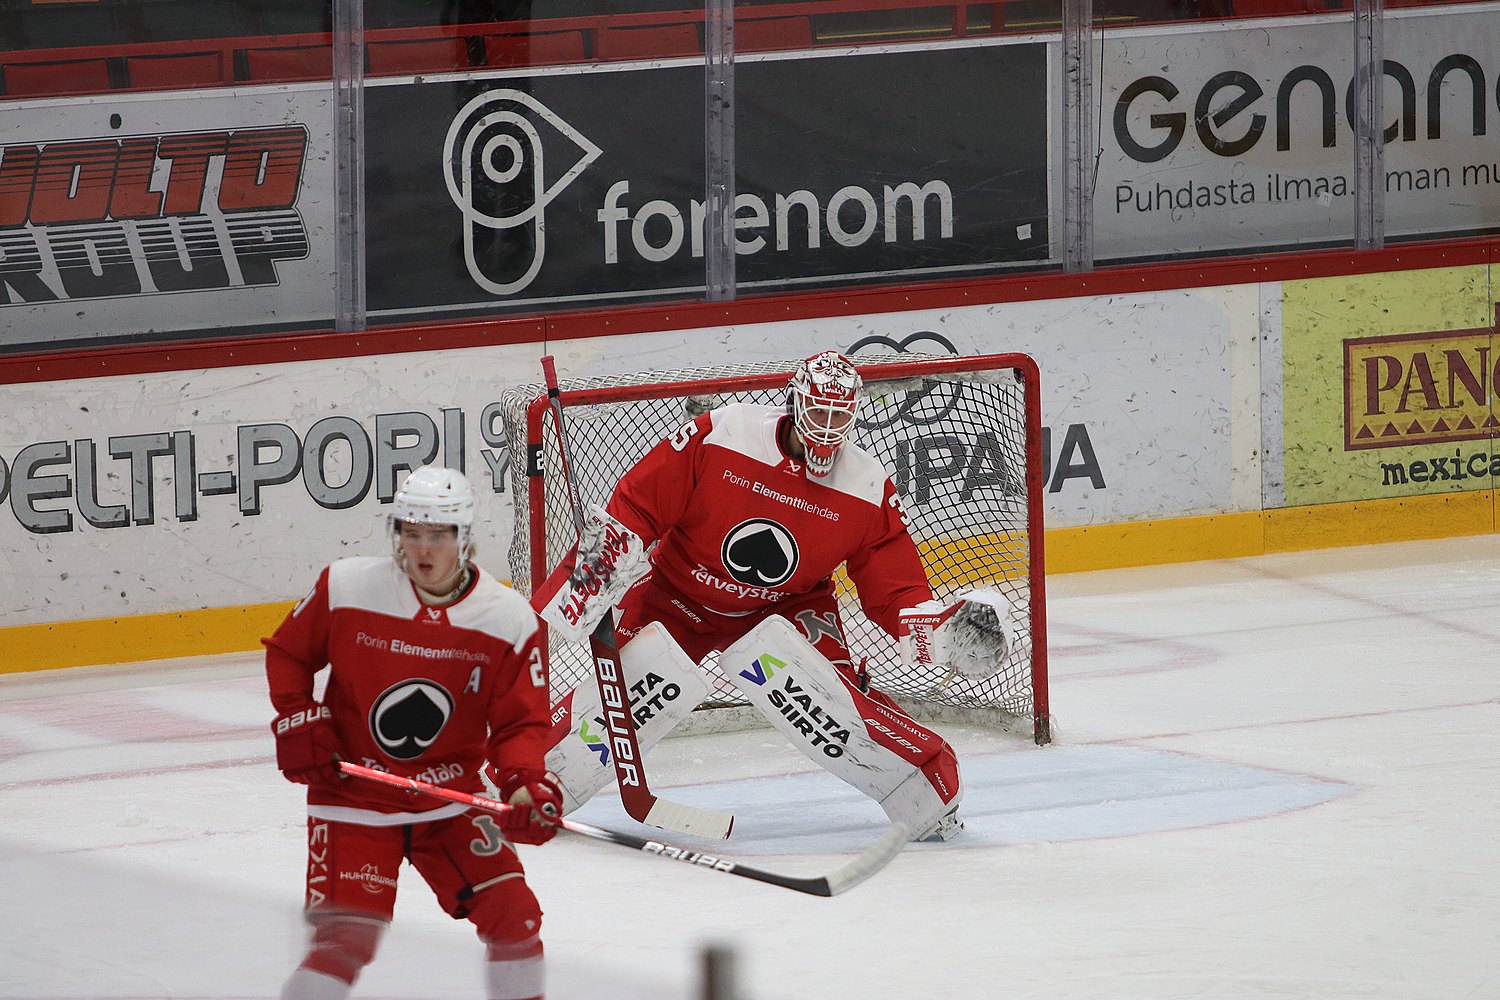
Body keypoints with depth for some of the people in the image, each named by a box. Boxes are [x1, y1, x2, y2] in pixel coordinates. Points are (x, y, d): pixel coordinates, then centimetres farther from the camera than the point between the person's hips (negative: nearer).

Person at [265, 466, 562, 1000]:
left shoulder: (509, 619, -9)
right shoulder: (345, 589, -10)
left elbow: (520, 722, -5)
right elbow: (287, 652, 6)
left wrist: (525, 785, -23)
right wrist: (299, 720, -8)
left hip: (453, 800, 3)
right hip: (356, 798, -2)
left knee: (514, 917, -1)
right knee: (346, 940, -16)